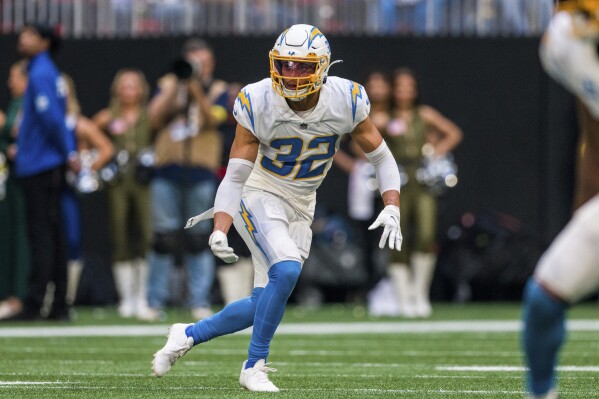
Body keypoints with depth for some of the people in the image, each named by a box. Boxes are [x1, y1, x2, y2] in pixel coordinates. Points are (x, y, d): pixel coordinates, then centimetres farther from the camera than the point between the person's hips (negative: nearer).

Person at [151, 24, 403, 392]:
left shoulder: (346, 101, -15)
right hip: (261, 197, -4)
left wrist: (392, 210, -18)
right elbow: (235, 176, -18)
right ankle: (255, 367, -13)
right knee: (286, 270, -29)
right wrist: (220, 231, -31)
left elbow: (382, 158, -3)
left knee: (265, 303, 2)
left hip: (300, 209, 4)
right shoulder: (258, 103, -21)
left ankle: (189, 334, 25)